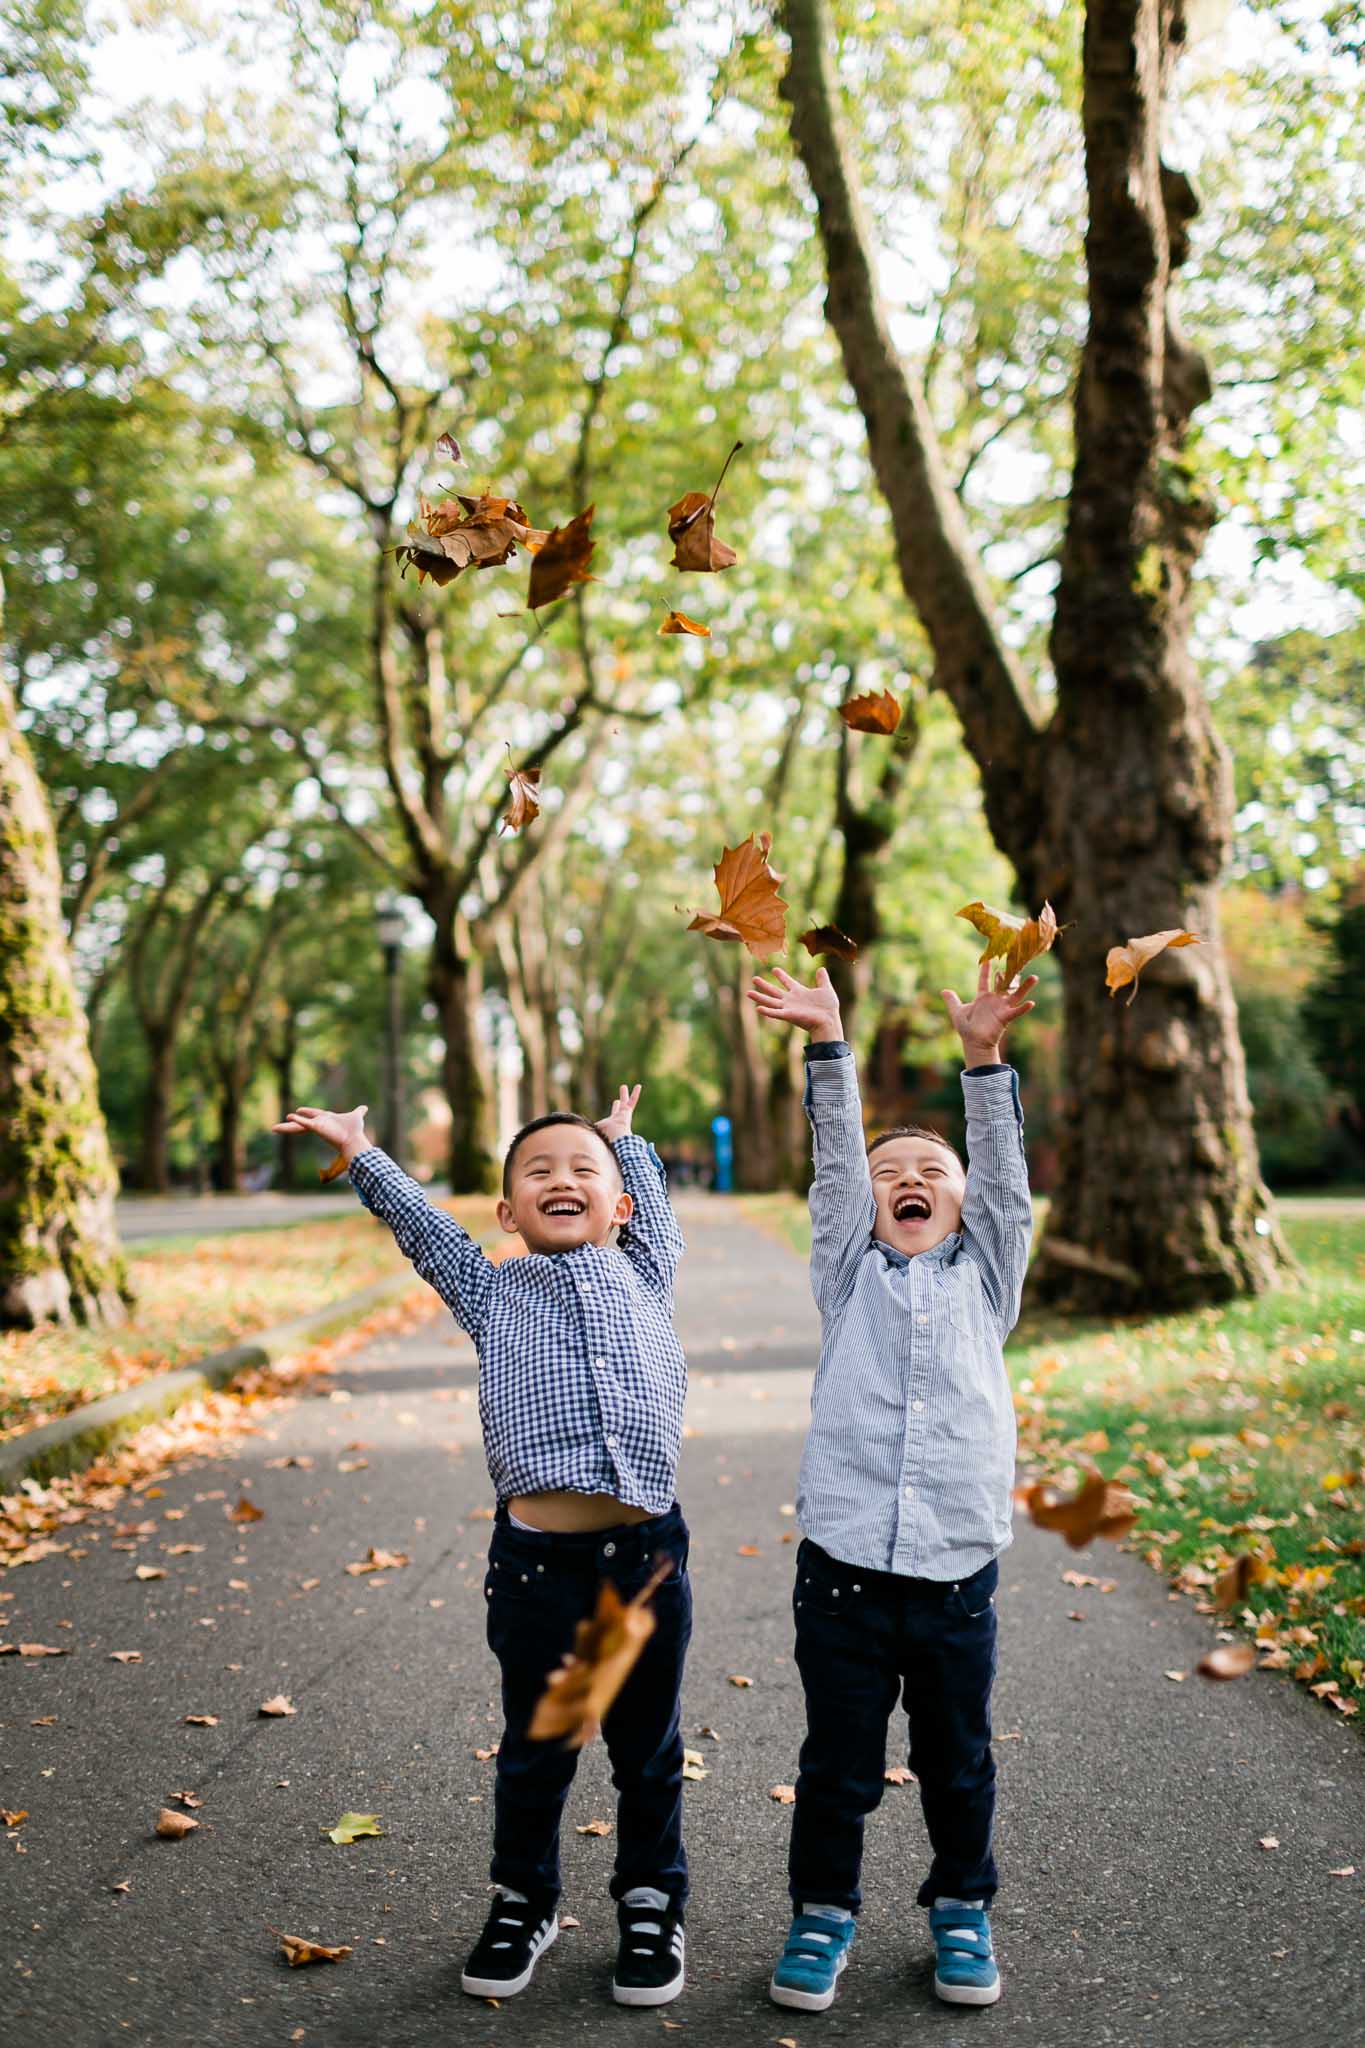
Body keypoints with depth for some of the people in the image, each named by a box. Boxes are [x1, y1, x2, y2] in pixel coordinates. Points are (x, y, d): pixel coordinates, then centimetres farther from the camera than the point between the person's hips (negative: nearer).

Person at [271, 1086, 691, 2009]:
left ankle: (653, 1905, 32)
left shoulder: (645, 1275, 13)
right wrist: (359, 1148, 13)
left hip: (646, 1552, 1)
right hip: (538, 1558, -1)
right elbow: (421, 1224, 13)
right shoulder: (493, 1291, 11)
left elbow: (654, 1202, 29)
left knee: (649, 1749, 13)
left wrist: (624, 1136, 42)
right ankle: (524, 1901, 35)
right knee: (535, 1749, 14)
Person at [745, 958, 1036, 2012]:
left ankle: (962, 1904, 37)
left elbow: (1004, 1176, -2)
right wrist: (828, 1042, -11)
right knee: (838, 1765, 11)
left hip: (957, 1577, 1)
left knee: (958, 1761, 16)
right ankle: (824, 1907, 31)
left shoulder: (986, 1278, 10)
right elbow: (836, 1160, -1)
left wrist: (984, 1056, -15)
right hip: (844, 1570, 0)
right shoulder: (849, 1276, 9)